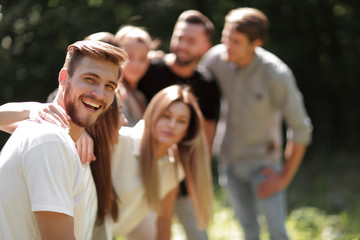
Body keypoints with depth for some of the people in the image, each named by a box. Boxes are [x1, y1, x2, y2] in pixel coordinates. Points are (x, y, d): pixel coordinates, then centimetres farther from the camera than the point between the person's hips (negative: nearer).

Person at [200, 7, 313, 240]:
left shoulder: (277, 75, -24)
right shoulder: (216, 58, -14)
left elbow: (301, 130, -16)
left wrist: (285, 177, -12)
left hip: (263, 162, -3)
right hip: (230, 160, 4)